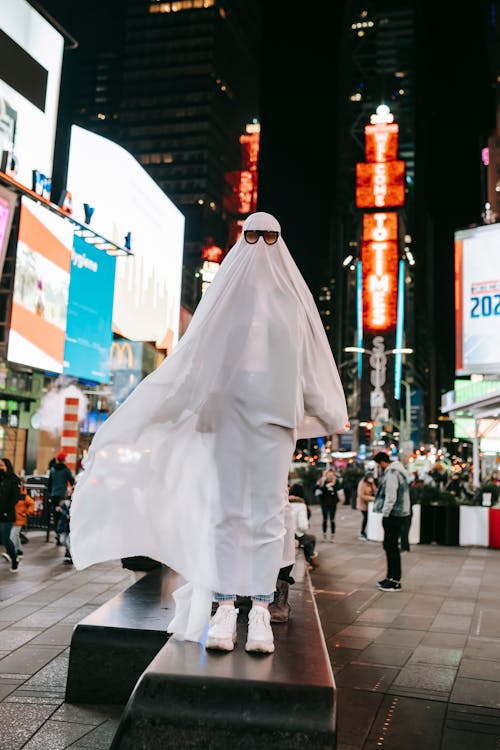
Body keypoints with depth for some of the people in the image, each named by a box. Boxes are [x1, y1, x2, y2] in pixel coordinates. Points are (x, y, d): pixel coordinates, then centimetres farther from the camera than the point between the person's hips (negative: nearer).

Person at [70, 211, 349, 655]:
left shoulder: (291, 296, 12)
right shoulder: (228, 292, 12)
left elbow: (312, 361, 14)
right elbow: (195, 353, 10)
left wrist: (333, 417, 15)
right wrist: (151, 406, 5)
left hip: (274, 414, 0)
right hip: (228, 410, 0)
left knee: (268, 511, -3)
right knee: (225, 508, -3)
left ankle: (260, 613, 0)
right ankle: (224, 610, 1)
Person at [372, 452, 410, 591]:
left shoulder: (392, 473, -16)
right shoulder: (394, 471, 16)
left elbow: (391, 496, -22)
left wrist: (385, 513, -16)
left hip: (393, 514, -10)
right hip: (397, 513, 10)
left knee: (392, 546, -5)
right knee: (389, 545, 16)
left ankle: (396, 581, 0)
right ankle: (391, 576, 24)